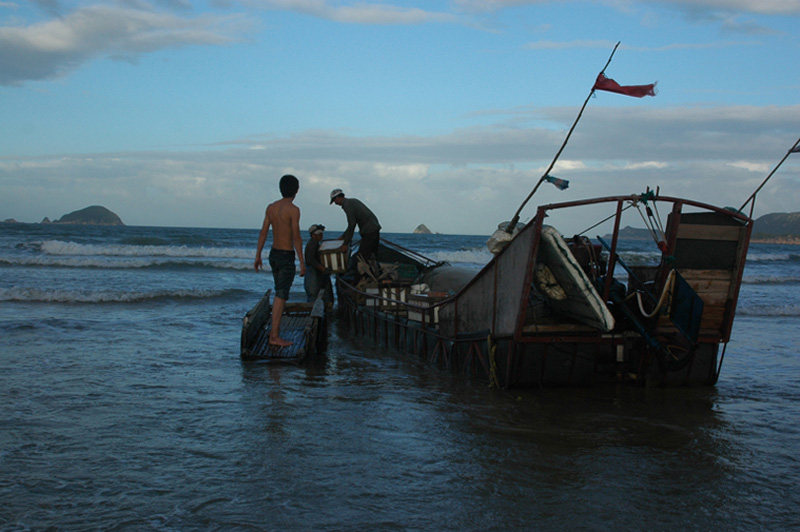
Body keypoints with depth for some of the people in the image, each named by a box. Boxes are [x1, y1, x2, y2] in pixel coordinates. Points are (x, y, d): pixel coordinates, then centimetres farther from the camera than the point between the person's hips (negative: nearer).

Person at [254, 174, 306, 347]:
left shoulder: (271, 207, 5)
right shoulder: (293, 209, -17)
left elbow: (263, 232, 7)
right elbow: (296, 237, -19)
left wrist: (258, 255, 13)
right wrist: (302, 262, -15)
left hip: (274, 255, 8)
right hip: (286, 258, -8)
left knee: (280, 294, 19)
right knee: (281, 296, -5)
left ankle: (275, 331, 21)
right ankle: (274, 337, -5)